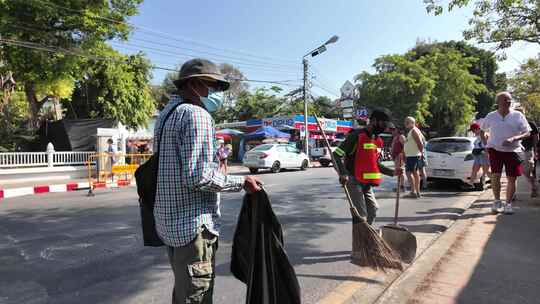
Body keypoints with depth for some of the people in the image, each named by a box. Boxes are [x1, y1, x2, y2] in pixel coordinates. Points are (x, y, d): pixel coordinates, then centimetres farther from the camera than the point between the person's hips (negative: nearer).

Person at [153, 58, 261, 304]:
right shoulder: (196, 114, -16)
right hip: (193, 225, -10)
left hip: (171, 222, 10)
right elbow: (197, 176, -25)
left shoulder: (167, 113, 14)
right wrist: (241, 182, -14)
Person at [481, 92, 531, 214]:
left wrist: (513, 139, -19)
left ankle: (508, 203, 17)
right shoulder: (491, 116, 2)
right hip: (495, 150, 0)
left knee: (512, 178, 1)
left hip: (512, 151, 0)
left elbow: (527, 133, -1)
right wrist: (486, 144, 6)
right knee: (495, 175, -11)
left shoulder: (518, 116, -1)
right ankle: (497, 201, 7)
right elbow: (482, 130, 18)